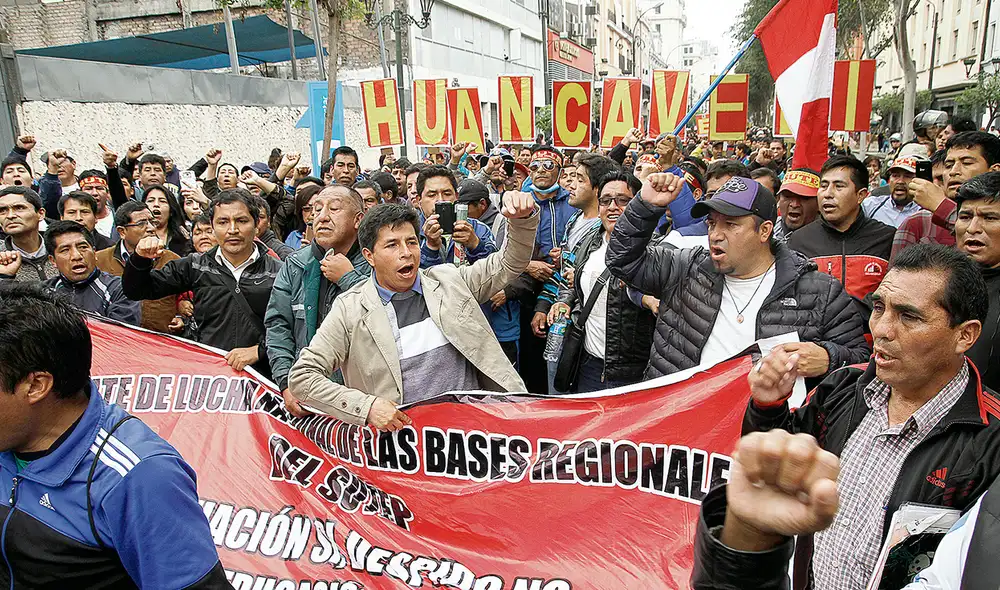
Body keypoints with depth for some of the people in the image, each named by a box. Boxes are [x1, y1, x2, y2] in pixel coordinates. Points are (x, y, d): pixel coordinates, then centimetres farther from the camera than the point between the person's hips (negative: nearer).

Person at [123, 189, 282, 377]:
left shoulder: (278, 272, 4)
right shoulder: (195, 266, 13)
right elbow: (138, 291, 18)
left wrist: (258, 351, -10)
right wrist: (141, 260, -1)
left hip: (260, 376, -3)